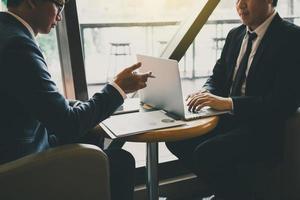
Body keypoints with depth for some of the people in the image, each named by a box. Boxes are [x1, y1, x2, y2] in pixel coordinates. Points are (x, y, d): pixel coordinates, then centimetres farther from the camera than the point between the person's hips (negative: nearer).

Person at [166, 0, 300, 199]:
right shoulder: (235, 34, 10)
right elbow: (218, 77, 16)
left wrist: (228, 102, -27)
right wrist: (206, 93, -7)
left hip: (265, 130, -7)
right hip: (230, 119, 8)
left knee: (206, 152, -27)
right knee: (177, 138, -6)